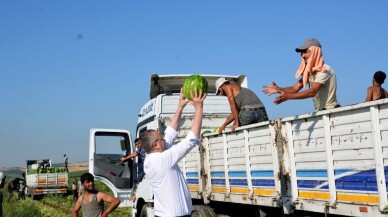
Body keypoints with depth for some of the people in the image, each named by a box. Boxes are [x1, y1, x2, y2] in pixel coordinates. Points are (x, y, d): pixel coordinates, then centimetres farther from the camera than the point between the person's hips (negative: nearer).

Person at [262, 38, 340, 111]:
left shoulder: (324, 70, -15)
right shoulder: (309, 72, 11)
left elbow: (312, 92, -26)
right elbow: (295, 88, 3)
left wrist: (288, 96, -35)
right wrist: (279, 89, -16)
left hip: (330, 110, -7)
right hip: (320, 112, 7)